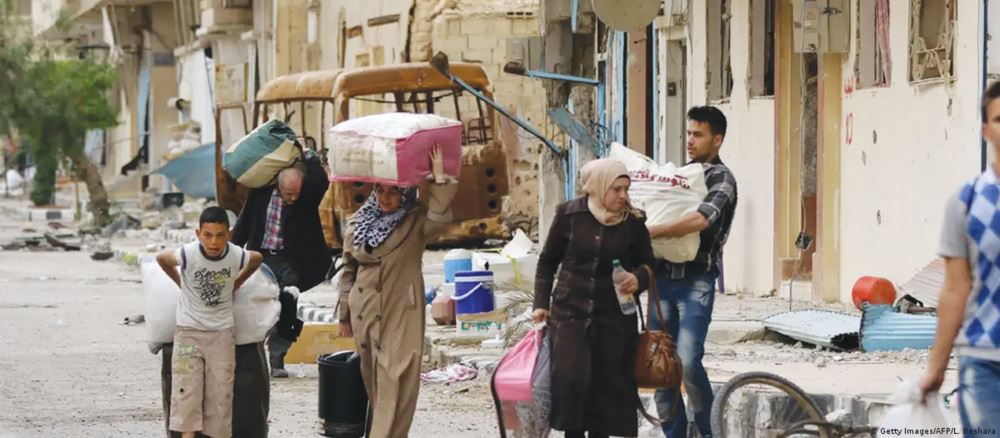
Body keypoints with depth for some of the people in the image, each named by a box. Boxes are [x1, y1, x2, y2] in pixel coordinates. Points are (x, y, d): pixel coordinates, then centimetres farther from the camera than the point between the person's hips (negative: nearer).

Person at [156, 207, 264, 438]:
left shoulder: (237, 256, -15)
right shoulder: (188, 254, -21)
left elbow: (257, 259, 9)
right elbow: (161, 258, 1)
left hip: (222, 333, 2)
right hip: (189, 330, -1)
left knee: (220, 392, 2)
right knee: (186, 391, -9)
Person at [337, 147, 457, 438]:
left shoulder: (415, 223, -1)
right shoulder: (358, 225, 9)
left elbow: (439, 218, -24)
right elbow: (349, 271, 15)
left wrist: (439, 176, -23)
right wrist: (344, 315, 16)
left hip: (401, 314, -4)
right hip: (365, 312, 4)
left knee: (395, 379, -11)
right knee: (372, 378, 9)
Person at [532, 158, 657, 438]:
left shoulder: (633, 223, -1)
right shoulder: (570, 215, -2)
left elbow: (648, 265, 10)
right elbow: (548, 260, 9)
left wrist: (638, 280, -14)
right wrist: (541, 303, 4)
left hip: (615, 318, 1)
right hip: (571, 312, -1)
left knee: (608, 383, 1)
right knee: (570, 377, -15)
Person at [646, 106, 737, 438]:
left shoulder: (720, 179, -5)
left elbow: (701, 220, -24)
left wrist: (650, 232, -23)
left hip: (696, 282, -7)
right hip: (665, 276, 7)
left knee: (688, 361, -17)